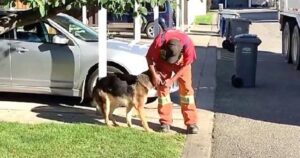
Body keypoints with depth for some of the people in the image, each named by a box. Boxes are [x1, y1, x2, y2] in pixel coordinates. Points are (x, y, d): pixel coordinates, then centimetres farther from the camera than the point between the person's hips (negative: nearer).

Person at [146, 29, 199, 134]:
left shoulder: (188, 44, -39)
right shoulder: (159, 42, -39)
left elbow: (186, 64, -21)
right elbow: (149, 58, -18)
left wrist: (172, 79, -23)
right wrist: (154, 74, -27)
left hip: (181, 63, 0)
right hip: (163, 61, 1)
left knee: (186, 88, -7)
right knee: (162, 88, -4)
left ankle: (191, 122, -4)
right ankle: (165, 122, 6)